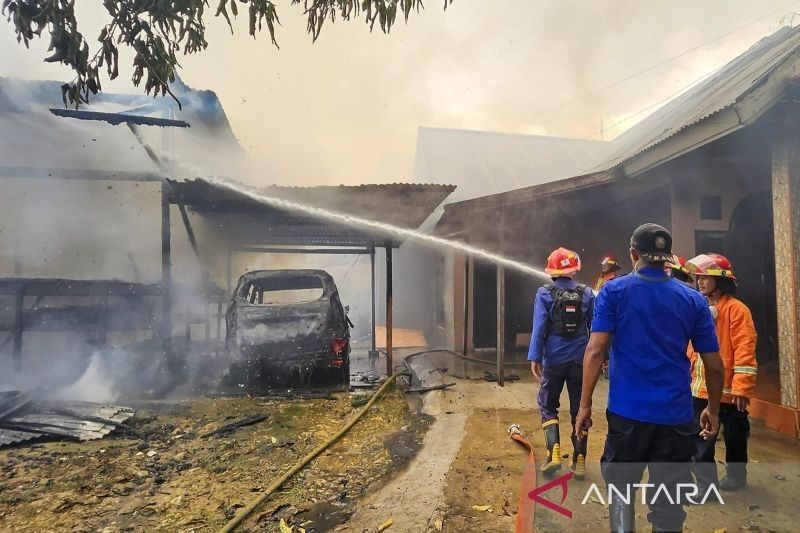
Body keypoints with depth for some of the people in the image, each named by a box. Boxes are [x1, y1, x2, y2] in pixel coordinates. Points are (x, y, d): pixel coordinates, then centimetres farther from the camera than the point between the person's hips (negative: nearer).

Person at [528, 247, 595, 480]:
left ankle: (554, 452, -2)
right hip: (580, 360, 2)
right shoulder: (587, 294, 3)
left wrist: (534, 357, -11)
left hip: (554, 360, -2)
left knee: (548, 406, 12)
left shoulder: (545, 294, -6)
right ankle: (579, 461, 15)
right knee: (579, 409, 11)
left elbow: (539, 327, -12)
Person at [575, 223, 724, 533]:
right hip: (676, 415, 2)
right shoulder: (693, 300, 4)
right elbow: (714, 364, 6)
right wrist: (713, 410, 20)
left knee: (620, 486, 17)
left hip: (627, 411, -2)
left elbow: (596, 350, -11)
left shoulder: (614, 291, -3)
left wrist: (585, 404, -5)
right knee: (669, 501, 12)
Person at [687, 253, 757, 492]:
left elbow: (744, 350, -16)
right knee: (701, 439, 7)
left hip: (727, 389, -6)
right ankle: (706, 483, 16)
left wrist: (741, 386, -20)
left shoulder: (736, 309, -11)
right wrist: (690, 376, 14)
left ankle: (736, 476, 34)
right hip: (700, 388, 6)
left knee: (734, 436, 14)